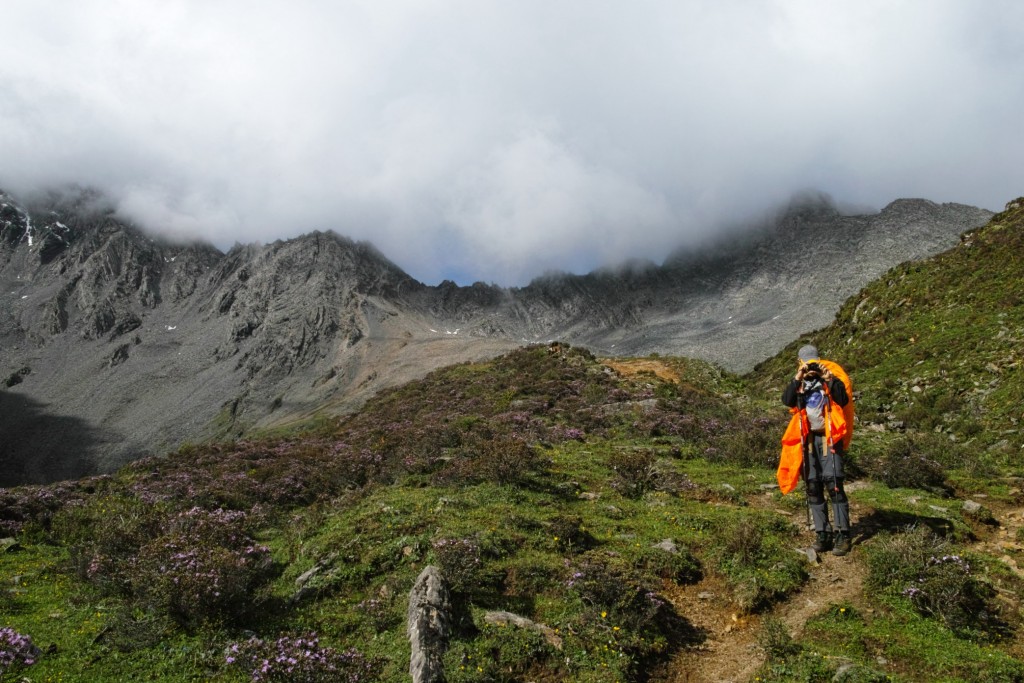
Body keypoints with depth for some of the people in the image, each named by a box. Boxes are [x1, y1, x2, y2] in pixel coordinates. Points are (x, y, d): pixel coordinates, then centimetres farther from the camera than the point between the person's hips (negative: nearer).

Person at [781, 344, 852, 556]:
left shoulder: (831, 381, 1)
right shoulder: (799, 384, 9)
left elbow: (844, 400, -17)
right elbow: (787, 401, -10)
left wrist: (830, 380, -25)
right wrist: (797, 379, -20)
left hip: (829, 437, -4)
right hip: (808, 439, 4)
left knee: (833, 484, -12)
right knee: (813, 487, 3)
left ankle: (842, 534, -7)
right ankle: (823, 534, 9)